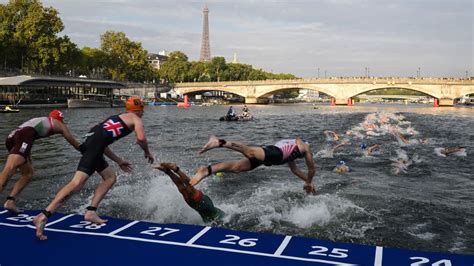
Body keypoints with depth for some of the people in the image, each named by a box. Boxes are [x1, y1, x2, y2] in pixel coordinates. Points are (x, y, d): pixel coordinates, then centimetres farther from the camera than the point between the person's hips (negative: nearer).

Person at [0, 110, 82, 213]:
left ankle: (10, 201, 3)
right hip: (24, 136, -7)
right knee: (9, 169, -23)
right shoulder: (59, 124, 25)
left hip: (11, 137, 7)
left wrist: (28, 162, 52)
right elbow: (74, 143, 33)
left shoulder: (38, 120, 40)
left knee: (28, 173, 16)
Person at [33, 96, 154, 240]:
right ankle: (43, 216, -26)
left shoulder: (118, 117, 35)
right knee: (78, 182, -18)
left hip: (91, 143, 9)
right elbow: (141, 138, -8)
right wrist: (147, 152, 12)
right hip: (95, 145, -9)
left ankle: (91, 212, 9)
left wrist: (119, 161, 37)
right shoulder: (136, 119, 12)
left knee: (110, 176, 19)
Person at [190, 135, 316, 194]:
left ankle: (206, 171, -23)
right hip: (275, 153, -7)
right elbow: (312, 169, 31)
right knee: (249, 152, -32)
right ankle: (219, 142, -53)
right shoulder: (305, 146, 29)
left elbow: (294, 169, 55)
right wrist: (309, 182, 49)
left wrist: (307, 180, 62)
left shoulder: (289, 144, 47)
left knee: (236, 167, -7)